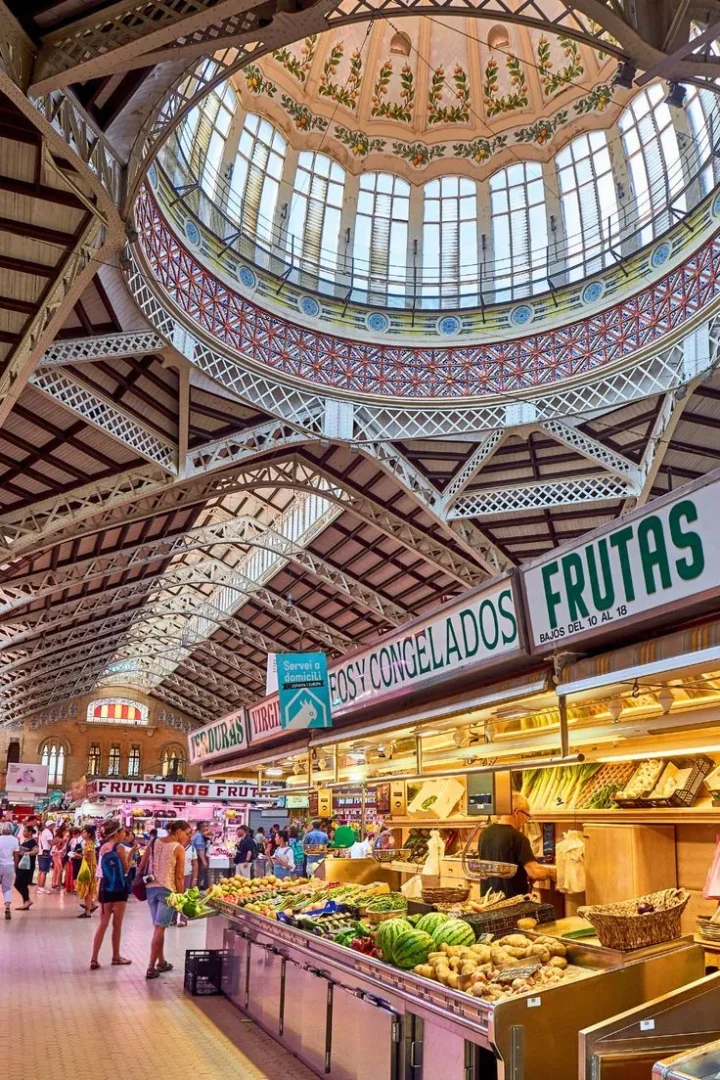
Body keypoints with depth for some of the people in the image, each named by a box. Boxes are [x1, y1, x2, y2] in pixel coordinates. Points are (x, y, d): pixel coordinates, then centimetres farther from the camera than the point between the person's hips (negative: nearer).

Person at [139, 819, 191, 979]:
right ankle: (151, 967, -1)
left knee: (158, 927, 17)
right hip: (168, 890, -6)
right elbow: (179, 876, -9)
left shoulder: (154, 842, 7)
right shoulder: (179, 848, -8)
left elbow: (142, 866, 8)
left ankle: (161, 962, 27)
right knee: (160, 928, -1)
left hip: (151, 888, 6)